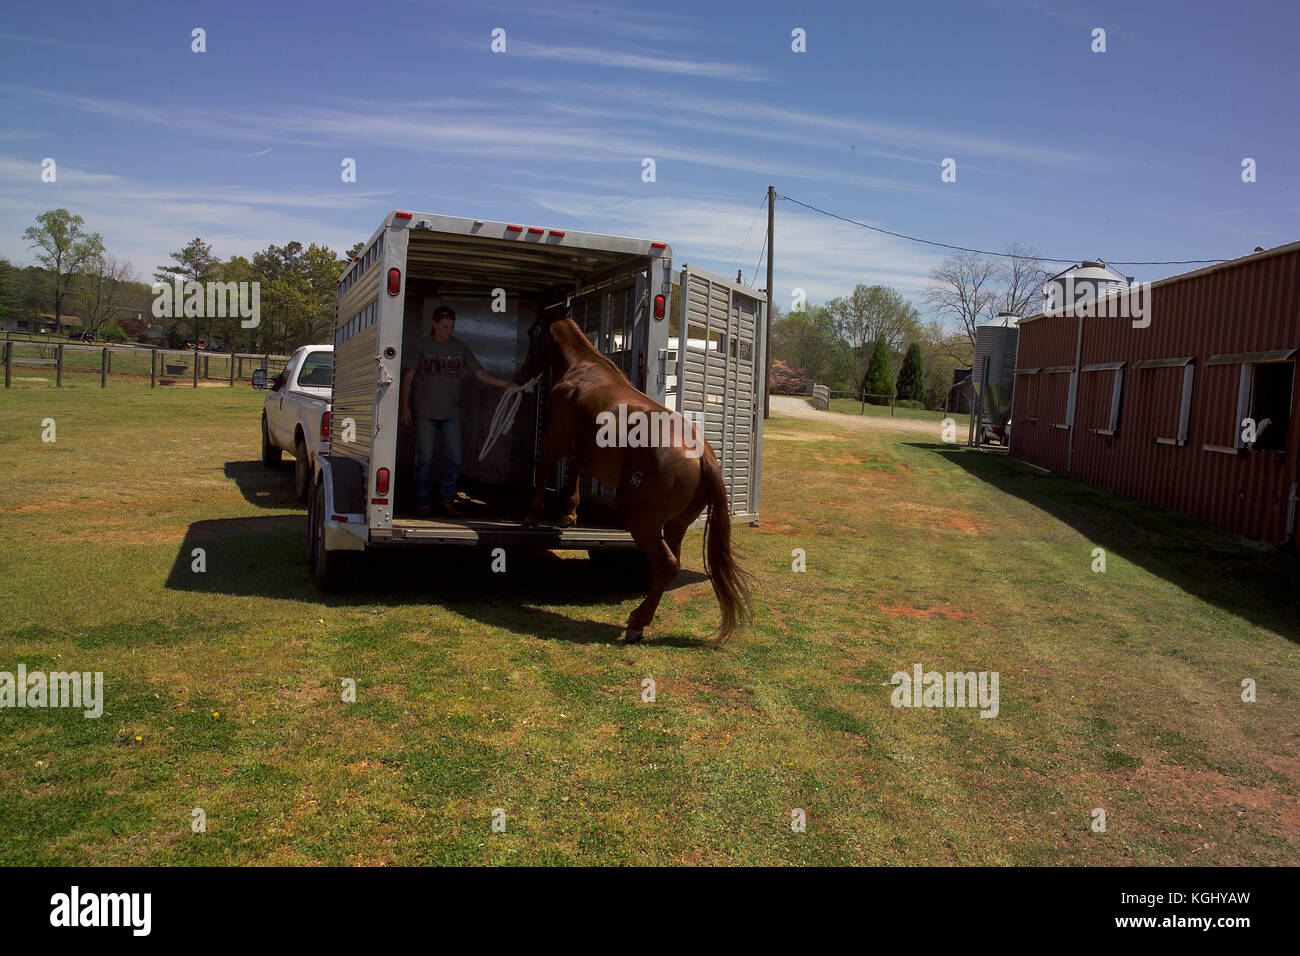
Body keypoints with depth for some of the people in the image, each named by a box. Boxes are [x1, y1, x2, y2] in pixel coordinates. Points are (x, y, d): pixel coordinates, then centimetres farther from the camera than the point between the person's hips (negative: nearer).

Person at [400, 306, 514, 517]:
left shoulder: (460, 348, 8)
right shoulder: (422, 345, 1)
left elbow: (480, 373, 6)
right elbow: (408, 376, 2)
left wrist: (505, 384, -6)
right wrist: (405, 406, -4)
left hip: (451, 413, 3)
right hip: (424, 412, -3)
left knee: (453, 458, 0)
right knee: (425, 459, 0)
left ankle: (448, 502, 9)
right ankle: (423, 503, 8)